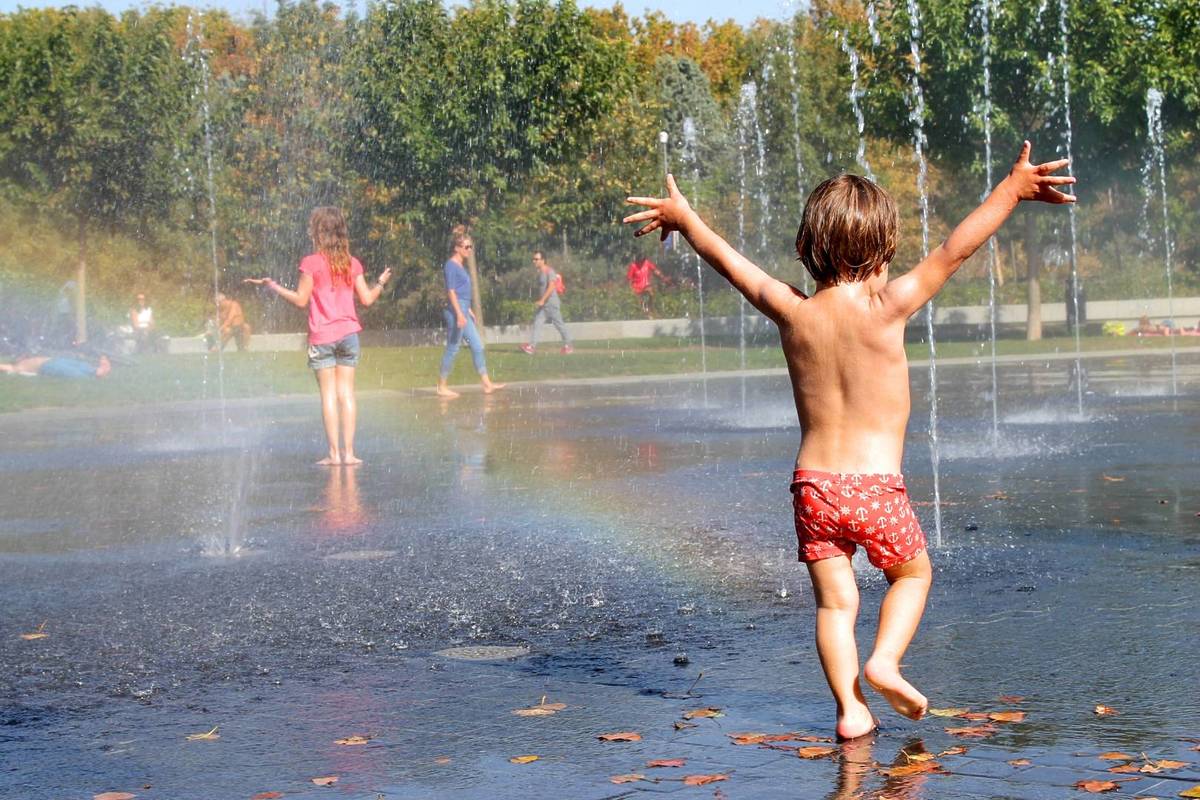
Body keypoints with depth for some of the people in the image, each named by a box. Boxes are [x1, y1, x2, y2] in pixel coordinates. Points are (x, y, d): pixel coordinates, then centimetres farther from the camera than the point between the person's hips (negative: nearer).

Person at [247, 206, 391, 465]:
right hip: (349, 333, 3)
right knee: (347, 392, 5)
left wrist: (274, 287, 4)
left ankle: (334, 453, -3)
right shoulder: (352, 263, 4)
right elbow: (366, 299, 5)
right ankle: (349, 452, 2)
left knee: (328, 393, 0)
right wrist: (380, 283, 24)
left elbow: (301, 300, -8)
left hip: (322, 336, -3)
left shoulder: (311, 262, -9)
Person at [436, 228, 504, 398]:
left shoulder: (460, 266, 15)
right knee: (452, 349, -3)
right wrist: (459, 314, -22)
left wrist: (468, 311, 24)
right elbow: (451, 291, -17)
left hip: (463, 311, 10)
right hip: (456, 311, -10)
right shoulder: (451, 265, -12)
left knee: (477, 346, 7)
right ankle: (442, 387, 4)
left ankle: (486, 384, 9)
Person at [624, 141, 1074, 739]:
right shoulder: (887, 308, -10)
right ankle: (884, 661, 2)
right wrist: (1011, 191, -5)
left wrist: (684, 219, 27)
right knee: (913, 572, 20)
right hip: (876, 484, -3)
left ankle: (850, 707, -1)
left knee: (835, 600, 8)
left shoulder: (791, 312, 0)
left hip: (813, 483, 3)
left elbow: (730, 262, 13)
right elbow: (954, 251, -9)